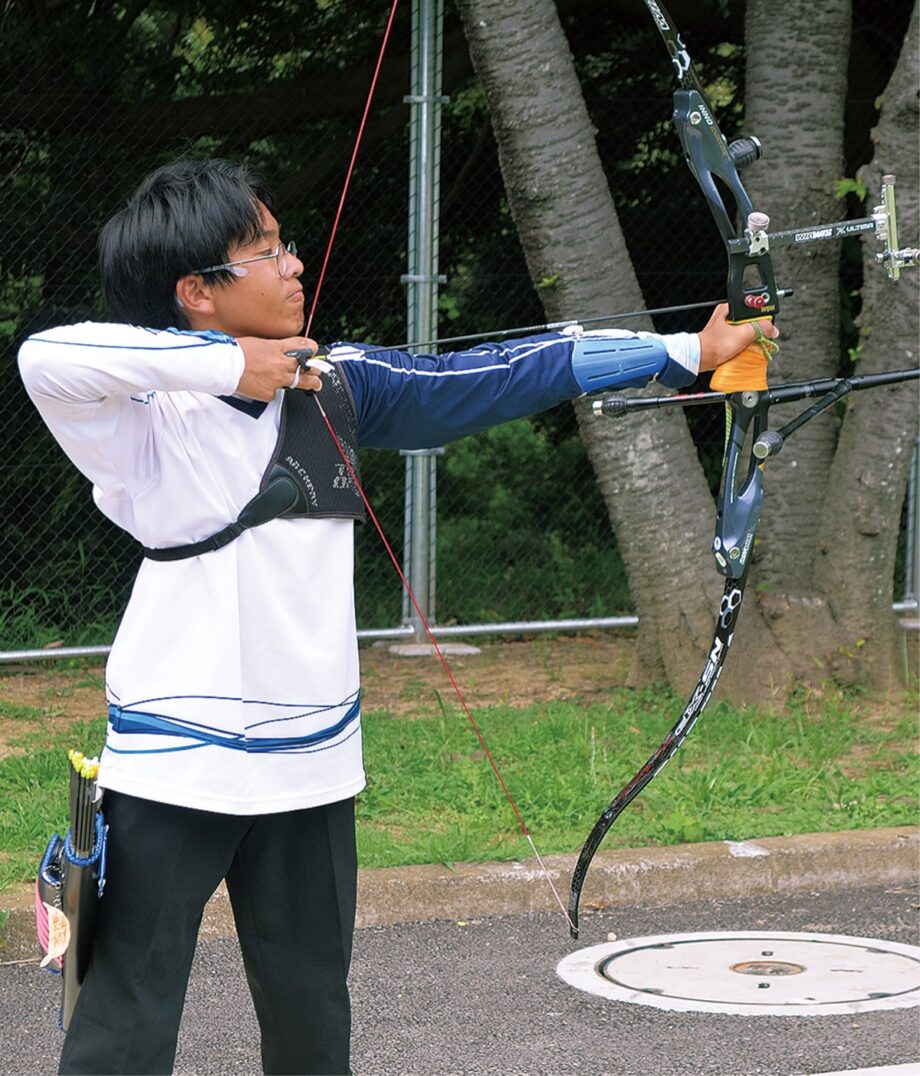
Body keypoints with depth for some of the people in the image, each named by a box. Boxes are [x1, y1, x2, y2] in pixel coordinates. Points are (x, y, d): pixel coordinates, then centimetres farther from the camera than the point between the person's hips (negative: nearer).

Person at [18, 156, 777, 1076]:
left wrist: (685, 352, 8)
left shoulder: (334, 389, 6)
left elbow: (492, 380, 8)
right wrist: (222, 363, -23)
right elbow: (46, 359, -31)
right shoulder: (152, 412, -11)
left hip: (311, 760, 6)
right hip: (172, 767, -6)